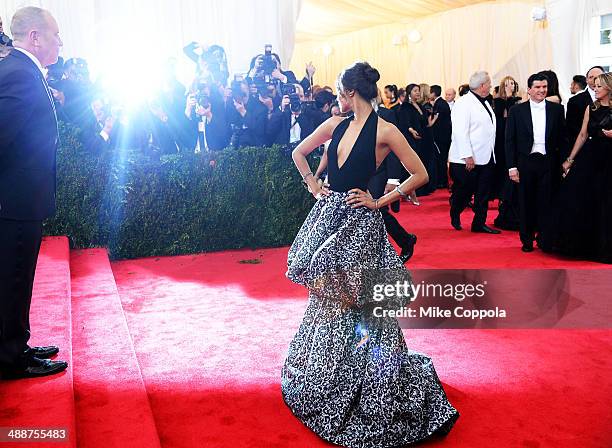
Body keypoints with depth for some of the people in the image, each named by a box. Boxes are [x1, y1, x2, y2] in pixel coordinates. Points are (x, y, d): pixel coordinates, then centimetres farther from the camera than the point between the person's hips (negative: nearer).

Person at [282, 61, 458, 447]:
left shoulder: (385, 131, -10)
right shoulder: (336, 125, 8)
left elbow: (420, 174, -10)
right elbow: (299, 153, 21)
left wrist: (379, 201, -10)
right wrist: (313, 184, 10)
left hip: (359, 222, -6)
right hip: (329, 215, 7)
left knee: (356, 303, 0)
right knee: (329, 298, 16)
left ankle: (368, 394, 19)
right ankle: (330, 378, 38)